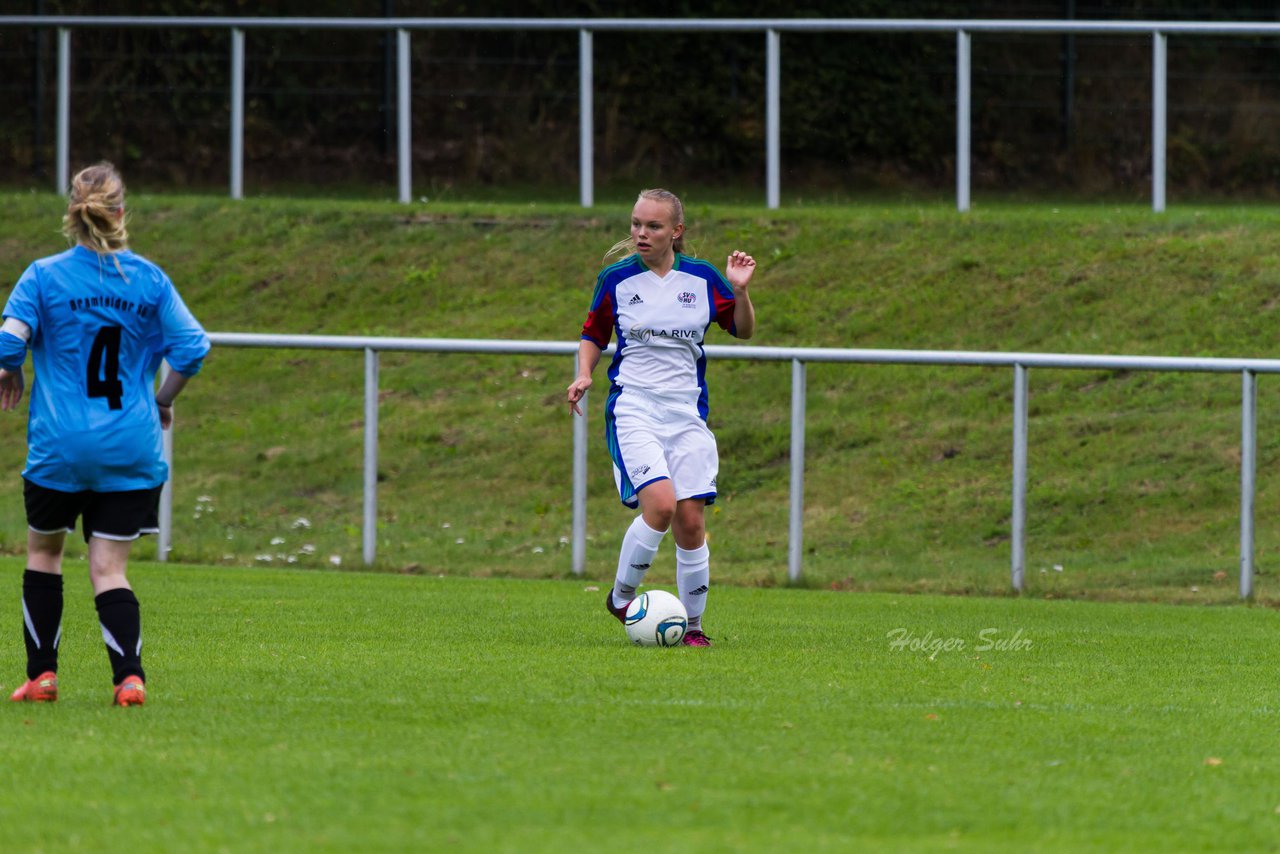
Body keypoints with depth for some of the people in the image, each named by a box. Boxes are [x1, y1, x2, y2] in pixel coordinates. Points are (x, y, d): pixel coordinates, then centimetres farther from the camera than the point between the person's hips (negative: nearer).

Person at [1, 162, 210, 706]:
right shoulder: (149, 280, 0)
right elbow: (193, 347, -3)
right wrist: (163, 400, 14)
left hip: (60, 445, -1)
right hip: (131, 453, 1)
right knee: (109, 570, 4)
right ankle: (129, 677, -15)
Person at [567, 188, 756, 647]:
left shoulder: (702, 278, 3)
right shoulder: (616, 279, 0)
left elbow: (742, 330, 12)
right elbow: (594, 334, 14)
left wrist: (740, 291, -7)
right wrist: (583, 374, -4)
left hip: (687, 413, 2)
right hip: (633, 409, -2)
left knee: (690, 520, -4)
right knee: (660, 502, -23)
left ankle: (693, 624, 11)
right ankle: (621, 596, -4)